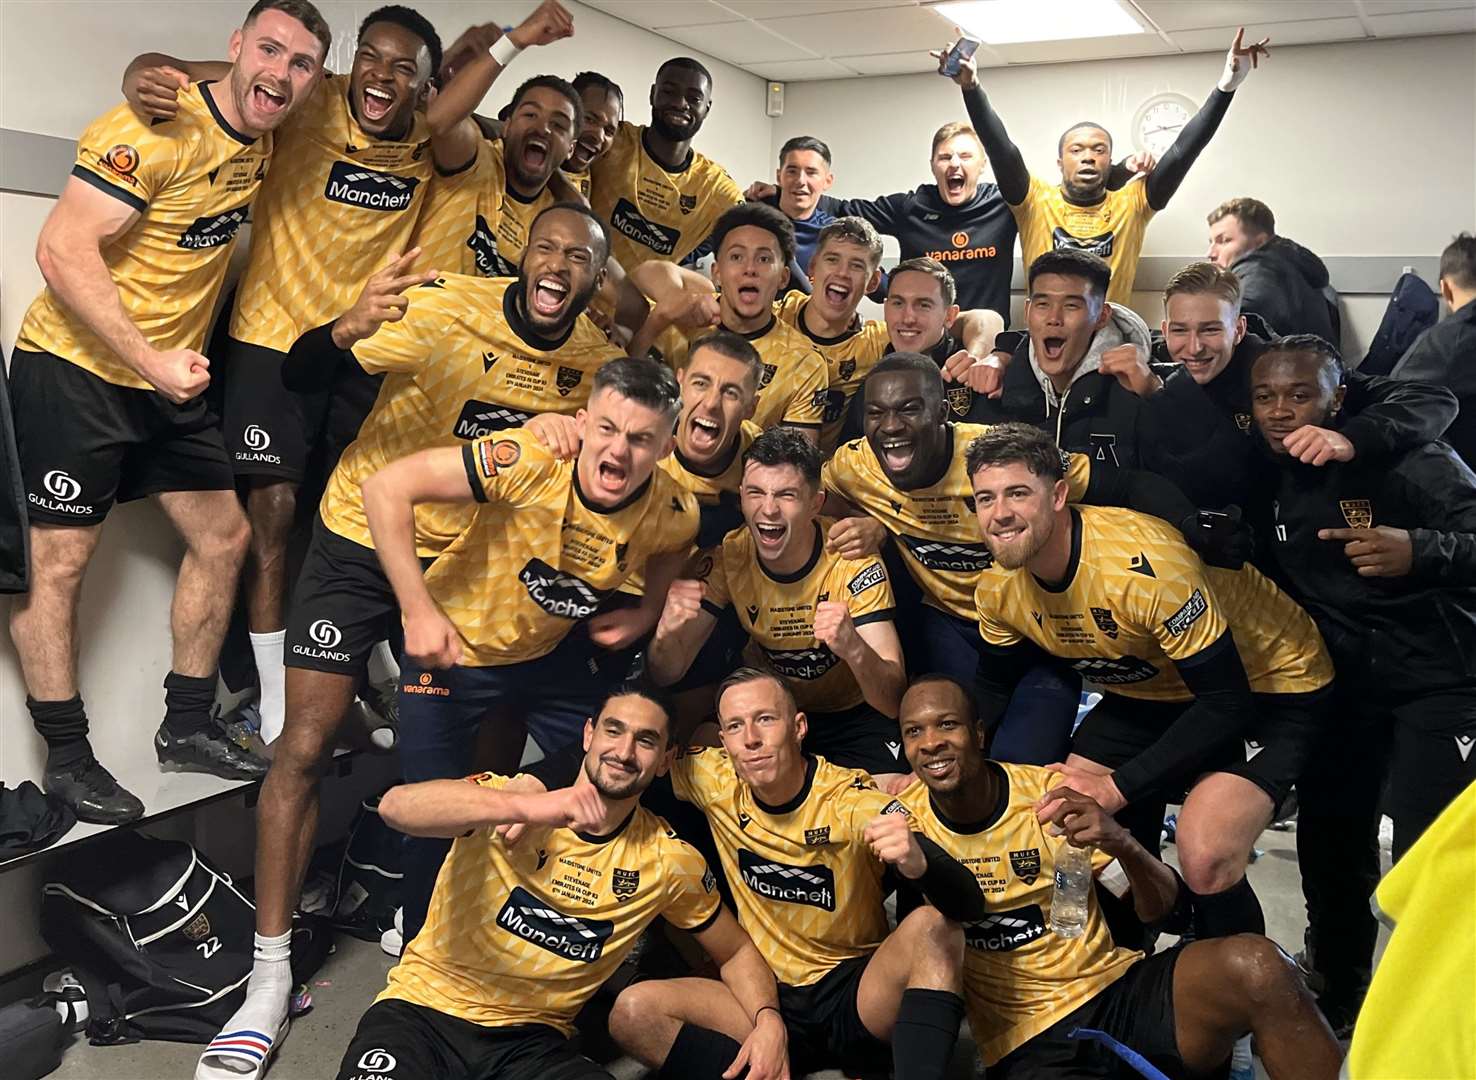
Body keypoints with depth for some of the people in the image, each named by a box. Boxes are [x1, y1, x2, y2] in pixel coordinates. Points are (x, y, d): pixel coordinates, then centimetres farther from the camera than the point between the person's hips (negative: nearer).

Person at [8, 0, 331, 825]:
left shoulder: (263, 144, 4)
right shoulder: (158, 130, -20)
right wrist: (153, 363, -25)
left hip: (173, 378, 9)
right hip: (76, 366, -8)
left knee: (224, 537, 10)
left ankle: (188, 726, 23)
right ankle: (68, 760, 8)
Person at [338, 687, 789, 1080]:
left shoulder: (670, 861, 1)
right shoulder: (519, 794, -9)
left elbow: (737, 952, 15)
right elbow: (396, 806, -28)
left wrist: (769, 1020, -7)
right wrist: (529, 807, -42)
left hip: (532, 1039, 2)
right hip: (424, 1008, -2)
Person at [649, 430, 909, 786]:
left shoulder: (851, 558, -23)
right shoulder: (727, 557, -14)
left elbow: (894, 701, -28)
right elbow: (667, 675, -12)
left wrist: (854, 648, -50)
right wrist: (667, 632, -35)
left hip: (852, 713, -3)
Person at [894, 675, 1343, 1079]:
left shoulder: (1048, 791, -3)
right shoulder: (905, 817, -2)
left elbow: (1167, 910, -3)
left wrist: (1124, 845, -24)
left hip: (1121, 991, 2)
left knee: (1255, 966, -28)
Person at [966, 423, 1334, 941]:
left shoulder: (1141, 563, -35)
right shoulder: (999, 588, -12)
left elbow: (1228, 701, -29)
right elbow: (996, 689, 7)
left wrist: (1117, 787, -30)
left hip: (1265, 685, -7)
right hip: (1150, 693, 7)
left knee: (1205, 861, -26)